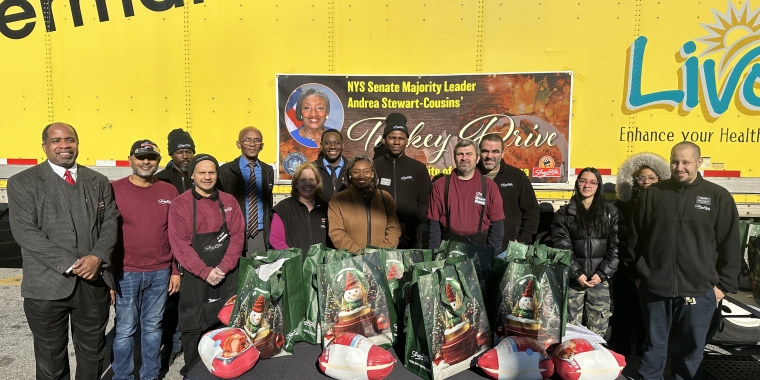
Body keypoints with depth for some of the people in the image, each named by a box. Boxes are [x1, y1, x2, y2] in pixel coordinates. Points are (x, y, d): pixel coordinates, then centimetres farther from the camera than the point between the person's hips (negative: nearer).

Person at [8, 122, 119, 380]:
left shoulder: (98, 181, 9)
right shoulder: (22, 183, -2)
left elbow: (110, 222, 4)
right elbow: (25, 232, -11)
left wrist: (97, 257, -14)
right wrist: (71, 263, -18)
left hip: (94, 282, 3)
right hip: (47, 285, -2)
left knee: (93, 353, 16)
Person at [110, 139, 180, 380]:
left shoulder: (169, 191, 4)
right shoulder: (114, 189, -4)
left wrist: (176, 270, 6)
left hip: (160, 273, 3)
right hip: (126, 273, -2)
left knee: (153, 327, 14)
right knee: (125, 329, 7)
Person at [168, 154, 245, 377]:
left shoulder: (229, 202, 6)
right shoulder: (179, 205, -2)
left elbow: (237, 237, 1)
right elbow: (179, 244, -8)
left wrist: (223, 268, -12)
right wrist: (205, 271, -16)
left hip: (227, 277, 2)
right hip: (195, 278, -2)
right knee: (193, 329, 7)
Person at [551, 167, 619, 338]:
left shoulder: (611, 213, 8)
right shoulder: (564, 213, 6)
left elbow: (616, 247, 2)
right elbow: (561, 247, -2)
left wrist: (603, 274, -7)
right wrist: (576, 273, -11)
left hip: (600, 280, 1)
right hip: (573, 280, 0)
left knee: (598, 333, 3)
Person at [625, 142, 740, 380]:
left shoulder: (718, 197, 0)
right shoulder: (652, 194, 3)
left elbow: (730, 245, 3)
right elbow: (635, 238, 8)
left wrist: (724, 284, 1)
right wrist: (634, 273, 9)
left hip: (699, 291, 0)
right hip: (654, 288, 1)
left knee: (691, 350, 13)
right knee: (654, 347, 13)